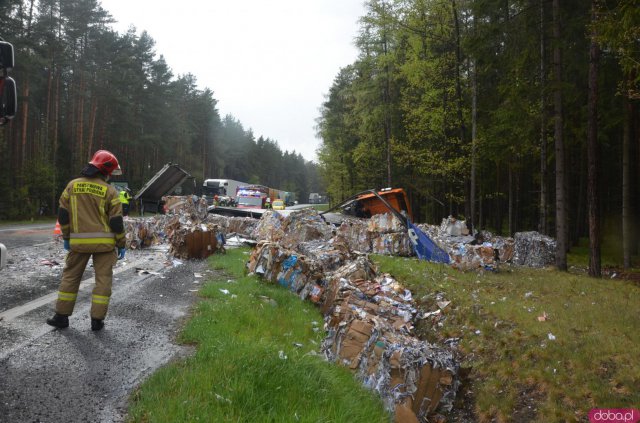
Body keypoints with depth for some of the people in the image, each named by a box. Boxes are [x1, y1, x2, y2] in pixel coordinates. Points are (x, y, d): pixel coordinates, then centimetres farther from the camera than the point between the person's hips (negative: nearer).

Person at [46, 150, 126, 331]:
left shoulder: (72, 185, 4)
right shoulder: (109, 191, -6)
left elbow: (63, 215, 6)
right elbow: (116, 222, -6)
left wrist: (66, 237, 16)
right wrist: (121, 245, 3)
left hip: (79, 241, 3)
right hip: (103, 242, -3)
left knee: (70, 276, 15)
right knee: (103, 279, 4)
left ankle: (61, 316, 19)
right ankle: (97, 320, 5)